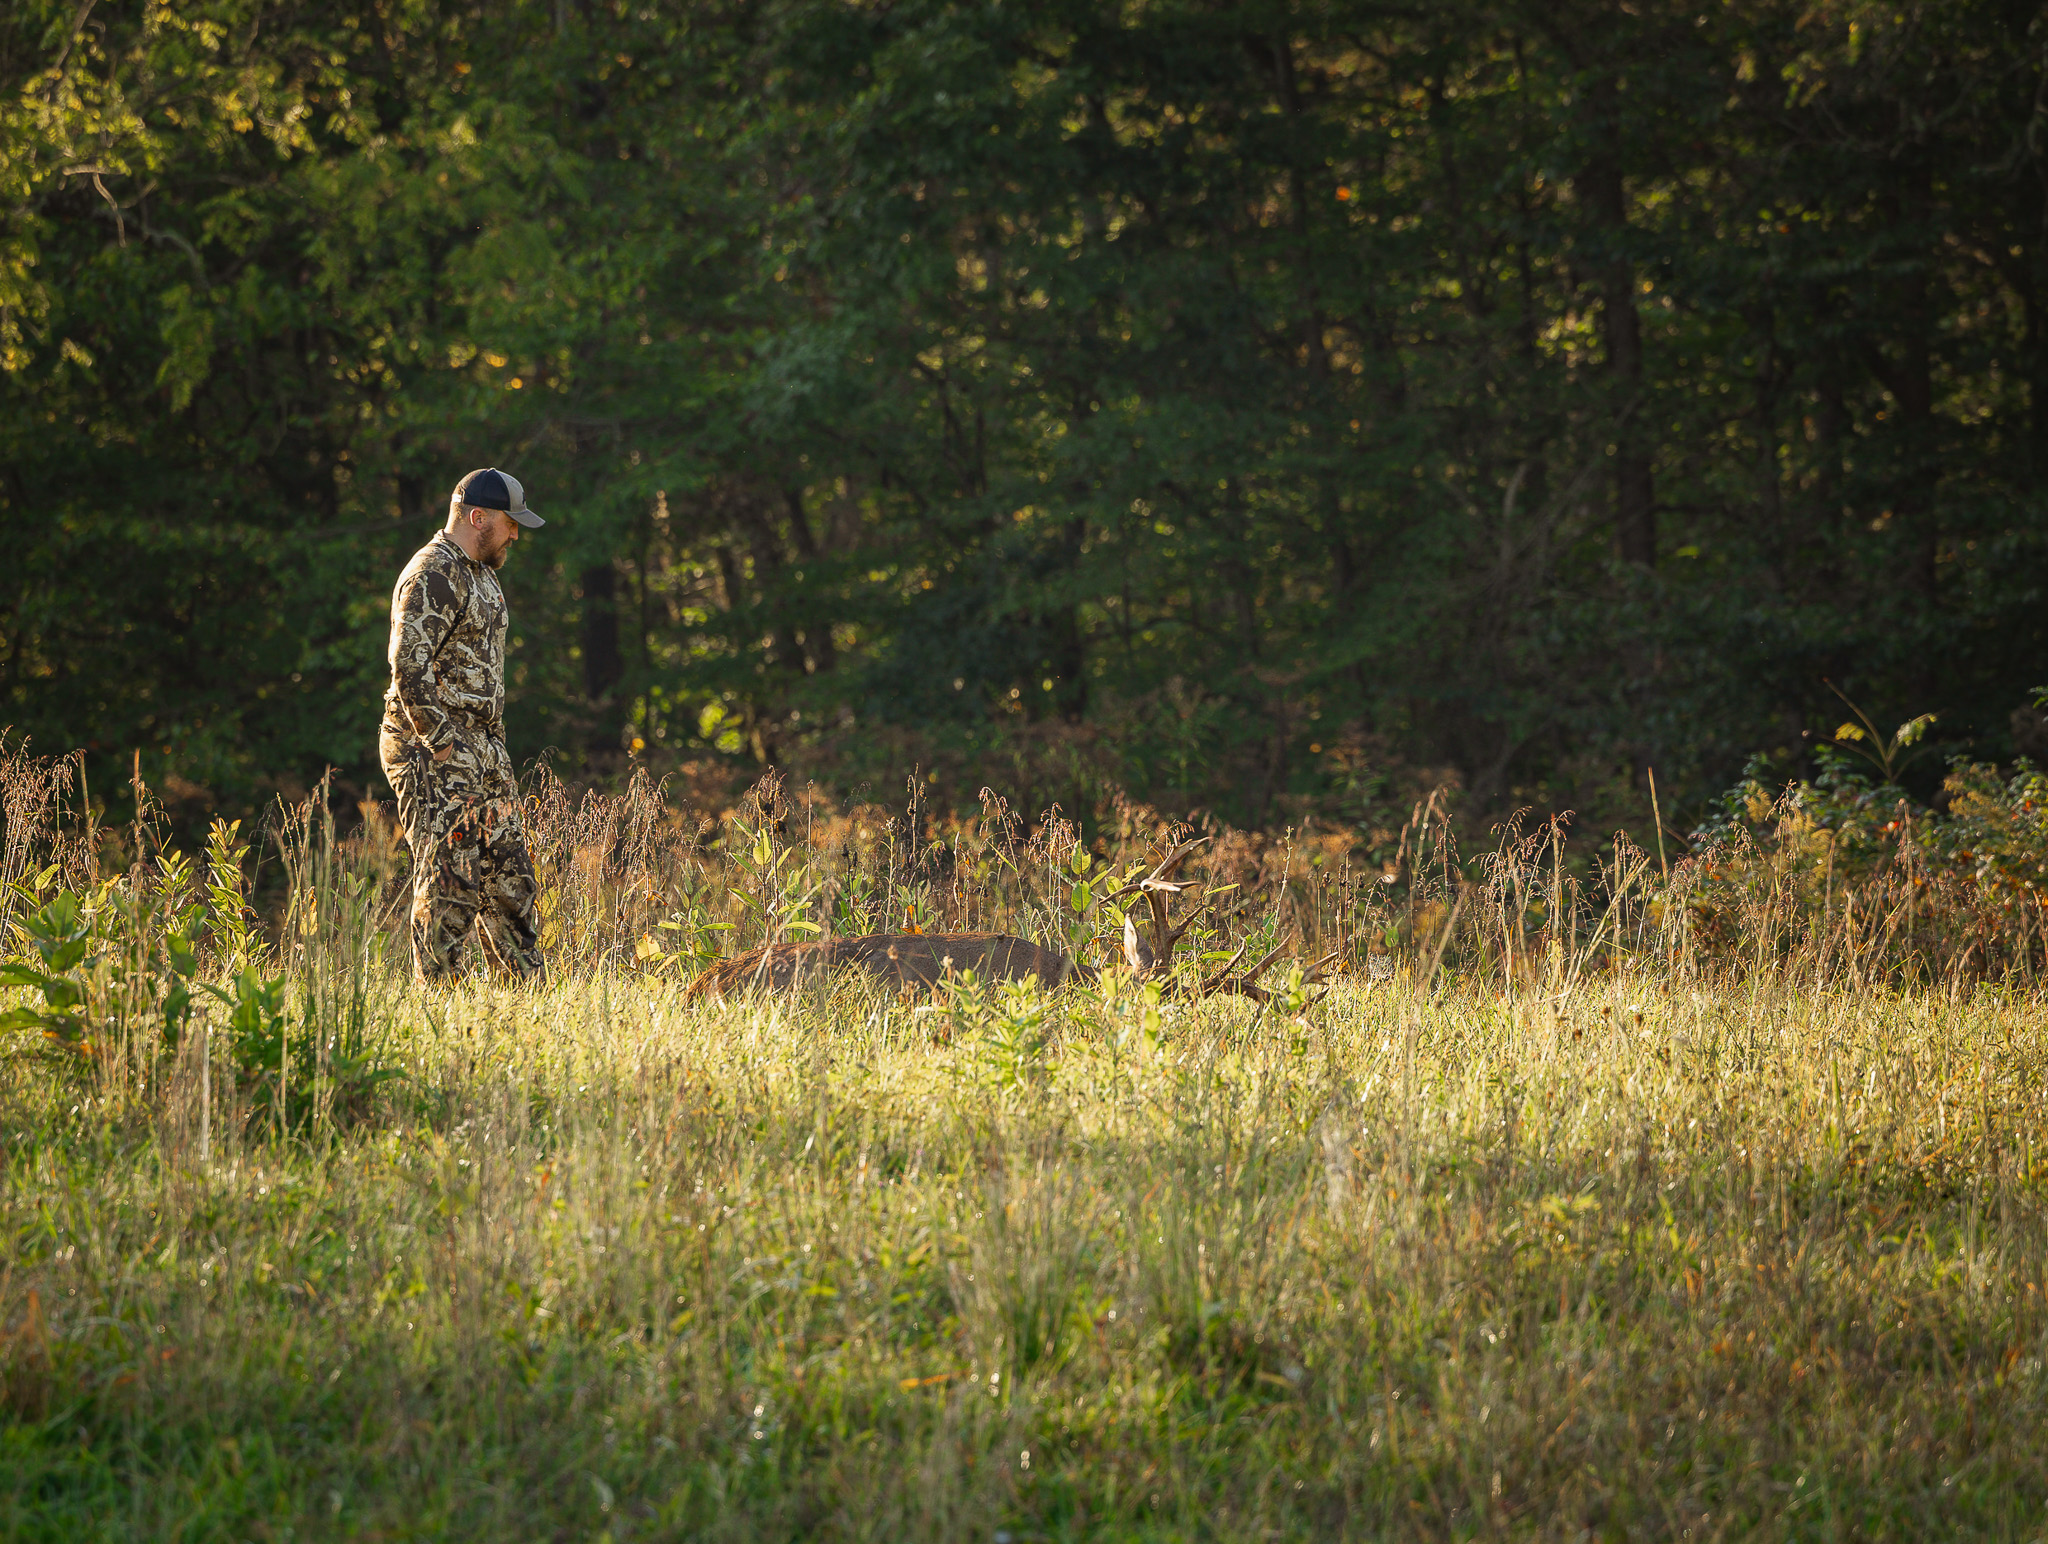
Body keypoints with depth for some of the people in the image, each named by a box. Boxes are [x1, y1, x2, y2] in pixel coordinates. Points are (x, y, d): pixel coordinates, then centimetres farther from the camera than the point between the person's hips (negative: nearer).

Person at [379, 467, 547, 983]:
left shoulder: (481, 574, 18)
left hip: (483, 749, 10)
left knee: (510, 879, 10)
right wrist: (444, 746, -21)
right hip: (434, 751, -10)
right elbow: (409, 667, -21)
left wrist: (494, 747, 18)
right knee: (451, 884, -10)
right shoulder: (432, 576, -14)